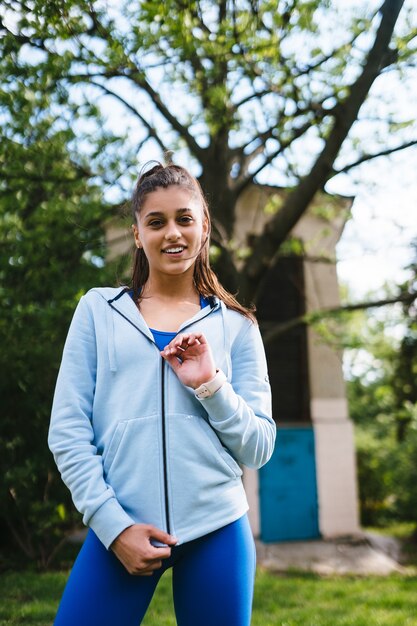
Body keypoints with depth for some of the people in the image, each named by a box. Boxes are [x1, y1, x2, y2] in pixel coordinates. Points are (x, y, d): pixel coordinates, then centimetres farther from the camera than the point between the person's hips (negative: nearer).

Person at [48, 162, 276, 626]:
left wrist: (210, 385, -10)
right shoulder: (98, 310, 5)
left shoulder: (235, 325, 6)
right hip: (120, 529, 0)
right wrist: (113, 524, -6)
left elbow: (258, 448, 5)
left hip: (216, 531, 1)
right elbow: (67, 432, 2)